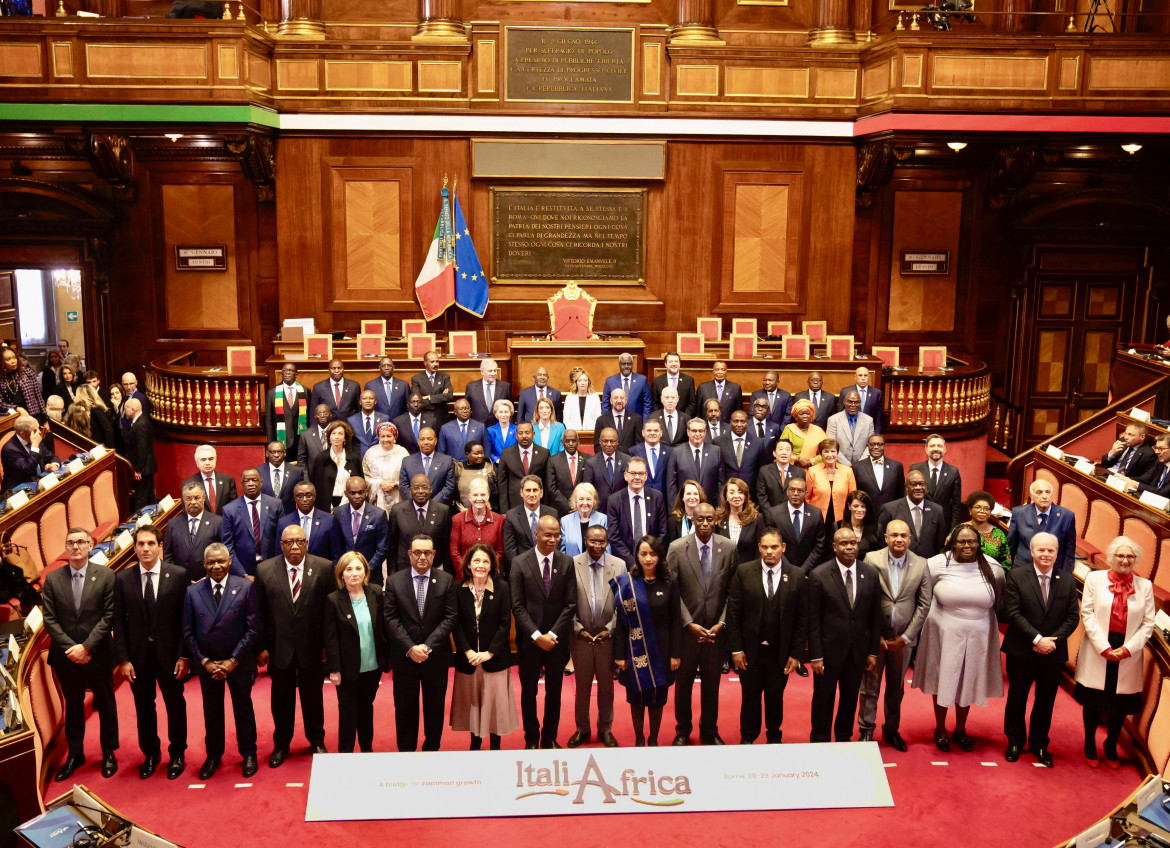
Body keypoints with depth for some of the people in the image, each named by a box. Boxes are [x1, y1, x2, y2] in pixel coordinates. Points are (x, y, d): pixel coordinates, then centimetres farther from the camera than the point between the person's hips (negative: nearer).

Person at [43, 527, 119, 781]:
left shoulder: (105, 575, -6)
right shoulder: (52, 579, 1)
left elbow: (109, 616, -9)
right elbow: (49, 619, -2)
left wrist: (86, 647, -16)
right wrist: (71, 649, -12)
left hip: (98, 655, -2)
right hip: (65, 656, 2)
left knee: (105, 704, 11)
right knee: (73, 705, 14)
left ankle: (109, 753, 25)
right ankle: (75, 755, 27)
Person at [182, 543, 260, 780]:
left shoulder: (245, 587, -8)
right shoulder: (193, 591, -2)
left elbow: (253, 629, -10)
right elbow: (188, 632, 0)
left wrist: (233, 660, -13)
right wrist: (204, 661, -8)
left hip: (239, 662, -2)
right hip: (207, 663, 2)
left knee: (243, 708, 12)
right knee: (211, 711, 14)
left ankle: (248, 754, 29)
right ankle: (213, 755, 31)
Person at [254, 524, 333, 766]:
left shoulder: (324, 568, -9)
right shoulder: (264, 570, -6)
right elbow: (258, 611, -2)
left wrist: (328, 644, -6)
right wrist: (260, 646, -4)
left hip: (312, 646, 0)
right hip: (279, 647, 0)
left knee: (313, 696, 15)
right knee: (281, 699, 15)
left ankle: (317, 741, 36)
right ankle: (281, 745, 34)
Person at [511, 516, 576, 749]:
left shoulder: (567, 563, -1)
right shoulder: (520, 563, -6)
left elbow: (570, 604, -2)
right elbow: (518, 606, -7)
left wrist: (552, 634, -11)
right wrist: (536, 635, -14)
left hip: (557, 639, 1)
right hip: (529, 640, -1)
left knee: (554, 691, 11)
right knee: (529, 691, 8)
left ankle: (550, 737, 25)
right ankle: (531, 739, 23)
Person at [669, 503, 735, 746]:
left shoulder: (728, 548, -3)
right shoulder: (676, 548, -7)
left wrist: (722, 622, -9)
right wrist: (689, 623, -12)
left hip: (716, 628, 1)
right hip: (686, 628, -1)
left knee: (712, 683, 13)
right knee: (683, 682, 13)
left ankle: (710, 731, 30)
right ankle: (683, 730, 31)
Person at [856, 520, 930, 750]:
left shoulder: (921, 564, -2)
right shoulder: (872, 559, -8)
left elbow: (924, 605, 0)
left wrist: (906, 637, -4)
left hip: (903, 638, 2)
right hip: (874, 635, -2)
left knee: (896, 688, 14)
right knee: (869, 686, 7)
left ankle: (891, 729, 31)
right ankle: (866, 730, 22)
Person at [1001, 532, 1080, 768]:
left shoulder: (1068, 580, 1)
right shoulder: (1016, 576, -8)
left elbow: (1073, 616, 0)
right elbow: (1012, 613, -12)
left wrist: (1053, 640, -12)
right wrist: (1037, 639, -18)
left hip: (1053, 652, 2)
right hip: (1021, 651, -2)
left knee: (1046, 701, 13)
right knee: (1017, 698, 11)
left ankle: (1039, 744, 29)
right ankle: (1015, 742, 29)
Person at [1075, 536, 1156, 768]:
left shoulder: (1145, 586, 3)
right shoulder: (1095, 579, -1)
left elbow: (1148, 624, 1)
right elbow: (1087, 613, -4)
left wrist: (1128, 649, -10)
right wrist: (1104, 648, -11)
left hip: (1128, 656, 1)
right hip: (1097, 653, -1)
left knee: (1120, 705, 9)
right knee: (1093, 702, 8)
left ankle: (1111, 747, 29)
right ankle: (1090, 745, 27)